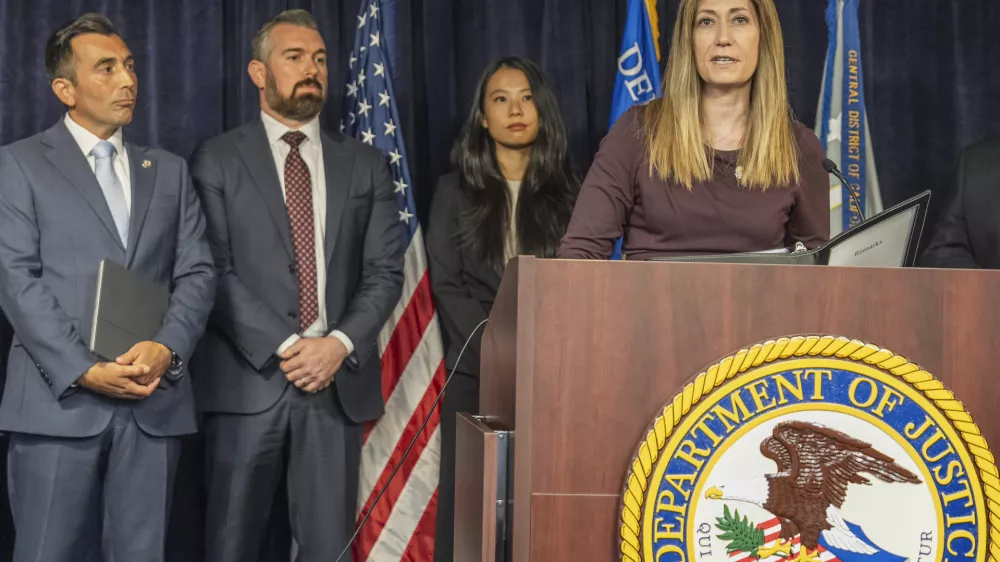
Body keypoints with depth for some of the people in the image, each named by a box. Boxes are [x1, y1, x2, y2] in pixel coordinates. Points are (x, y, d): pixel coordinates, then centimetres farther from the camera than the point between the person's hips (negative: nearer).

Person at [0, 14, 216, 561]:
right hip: (59, 400, -3)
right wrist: (83, 371, -14)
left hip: (153, 401, 3)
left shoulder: (169, 171, 18)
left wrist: (167, 349, -10)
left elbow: (196, 273, 9)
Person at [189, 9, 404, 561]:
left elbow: (384, 272, 7)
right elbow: (214, 271, -4)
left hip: (337, 381, 2)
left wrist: (339, 344, -8)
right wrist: (285, 346, -12)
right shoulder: (216, 161, 5)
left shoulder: (366, 165, 13)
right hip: (247, 381, -2)